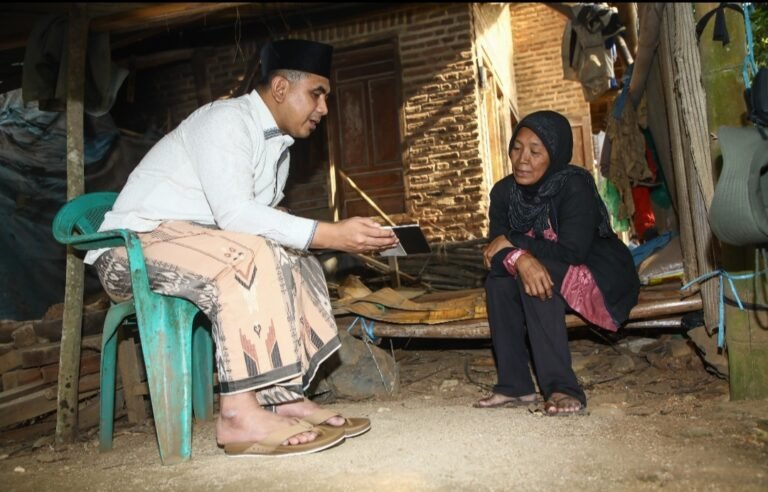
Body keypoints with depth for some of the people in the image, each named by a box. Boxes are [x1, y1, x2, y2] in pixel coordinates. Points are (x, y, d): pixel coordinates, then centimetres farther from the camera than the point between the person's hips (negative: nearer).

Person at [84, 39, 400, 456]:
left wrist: (339, 236, -9)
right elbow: (234, 214, -29)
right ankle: (240, 415, -31)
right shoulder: (227, 119, -16)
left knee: (292, 259, -4)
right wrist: (331, 235, -32)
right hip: (130, 247, -9)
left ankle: (284, 396, -12)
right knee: (248, 255, -32)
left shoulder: (278, 143, 12)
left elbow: (265, 215, 5)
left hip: (193, 242, 9)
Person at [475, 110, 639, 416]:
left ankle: (562, 388, -30)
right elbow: (494, 250, -15)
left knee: (542, 277, -32)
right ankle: (514, 386, -15)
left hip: (600, 278, -5)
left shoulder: (575, 186, -22)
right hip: (547, 276, 6)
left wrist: (512, 240, -24)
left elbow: (573, 251, -30)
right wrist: (521, 258, -38)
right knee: (498, 280, -21)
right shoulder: (504, 192, -6)